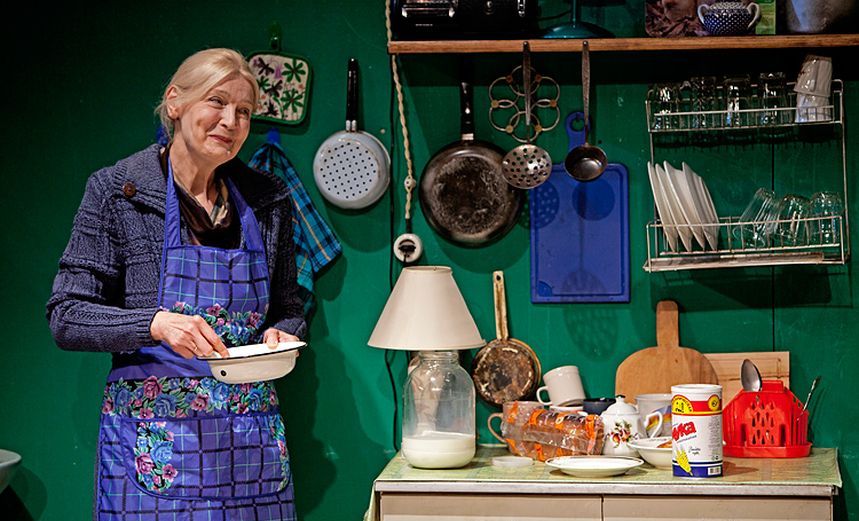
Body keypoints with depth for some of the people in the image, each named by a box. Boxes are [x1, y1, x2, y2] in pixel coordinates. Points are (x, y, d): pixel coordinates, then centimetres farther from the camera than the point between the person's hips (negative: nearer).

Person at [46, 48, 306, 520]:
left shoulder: (267, 200, 7)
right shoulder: (116, 190, -3)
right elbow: (67, 316, -6)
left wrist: (281, 335, -6)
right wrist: (156, 323, -22)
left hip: (251, 438, 3)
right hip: (152, 439, -3)